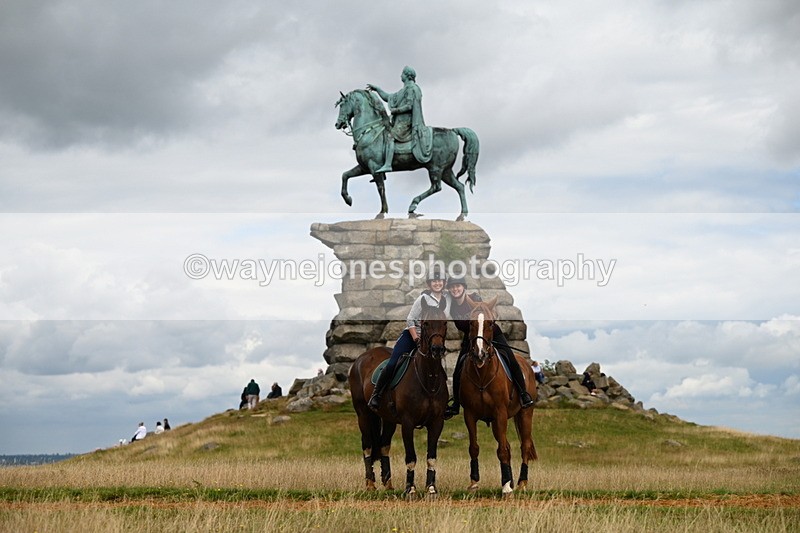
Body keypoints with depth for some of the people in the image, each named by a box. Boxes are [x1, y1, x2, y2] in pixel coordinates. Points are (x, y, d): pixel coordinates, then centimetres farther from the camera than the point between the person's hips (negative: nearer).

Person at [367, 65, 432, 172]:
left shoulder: (411, 88, -7)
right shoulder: (404, 90, 24)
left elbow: (409, 106, -17)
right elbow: (389, 98, 29)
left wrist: (396, 110, -12)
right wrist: (376, 89, 28)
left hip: (405, 120, -11)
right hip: (400, 120, 11)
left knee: (390, 137, -25)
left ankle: (387, 165, -37)